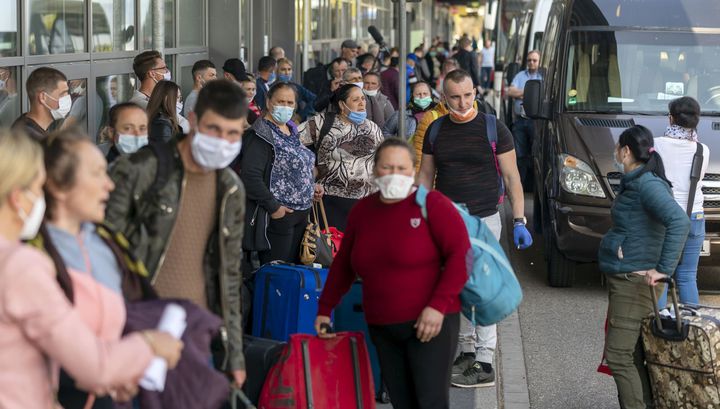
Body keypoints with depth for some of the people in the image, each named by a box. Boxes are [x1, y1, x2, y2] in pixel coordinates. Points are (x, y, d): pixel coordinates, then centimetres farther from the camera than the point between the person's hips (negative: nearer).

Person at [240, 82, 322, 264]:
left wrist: (311, 186, 10)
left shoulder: (291, 131, 14)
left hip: (300, 215, 9)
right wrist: (273, 207, -21)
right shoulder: (261, 135, -14)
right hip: (277, 215, -9)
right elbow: (251, 176, -23)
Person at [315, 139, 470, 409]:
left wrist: (439, 305, -20)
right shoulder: (362, 211, 11)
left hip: (430, 323, -5)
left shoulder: (432, 204, -6)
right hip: (382, 329, 5)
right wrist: (325, 309, 25)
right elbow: (343, 265, 24)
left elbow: (460, 255, -12)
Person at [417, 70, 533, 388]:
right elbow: (426, 176, 13)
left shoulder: (493, 129, -5)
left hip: (483, 220, -4)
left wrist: (519, 221, -9)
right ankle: (466, 351, 21)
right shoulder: (436, 130, 6)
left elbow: (511, 177, -3)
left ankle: (484, 364, -8)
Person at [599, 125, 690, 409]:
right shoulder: (634, 182, 12)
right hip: (624, 279, 10)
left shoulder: (648, 184, -18)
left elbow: (679, 222, -30)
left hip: (634, 281, -10)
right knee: (632, 355, 14)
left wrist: (664, 269, -27)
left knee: (619, 355, -8)